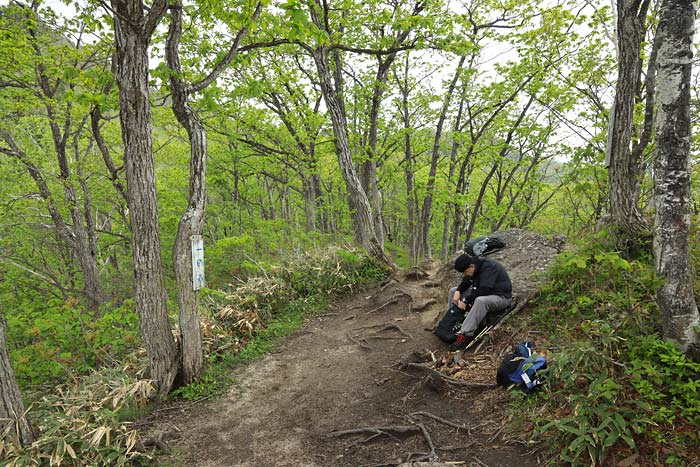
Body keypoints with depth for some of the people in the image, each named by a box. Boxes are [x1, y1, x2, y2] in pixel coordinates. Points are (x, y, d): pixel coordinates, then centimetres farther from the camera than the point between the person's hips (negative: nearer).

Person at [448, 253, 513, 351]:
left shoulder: (489, 267, -27)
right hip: (483, 292, 9)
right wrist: (458, 291, -11)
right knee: (453, 291, 4)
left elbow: (483, 290, -33)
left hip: (501, 296, -9)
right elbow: (466, 281, 8)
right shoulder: (475, 266, -3)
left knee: (480, 301, -42)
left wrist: (466, 301, -29)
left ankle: (465, 335, -41)